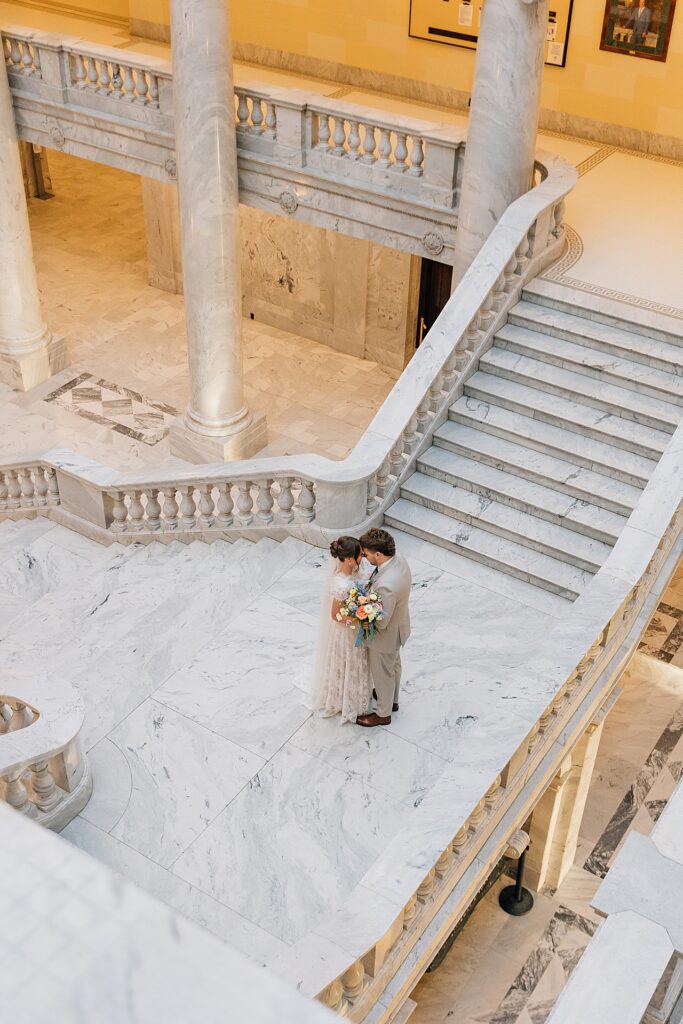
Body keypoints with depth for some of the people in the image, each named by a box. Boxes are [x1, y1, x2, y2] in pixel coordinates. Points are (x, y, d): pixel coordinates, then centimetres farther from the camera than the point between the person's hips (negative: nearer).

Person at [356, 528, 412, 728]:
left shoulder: (386, 585, -44)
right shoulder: (398, 558, -17)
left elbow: (381, 622, -30)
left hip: (386, 636, -8)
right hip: (398, 626, 8)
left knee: (382, 674, 19)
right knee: (393, 665, 32)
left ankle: (383, 714, 44)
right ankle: (392, 699, 58)